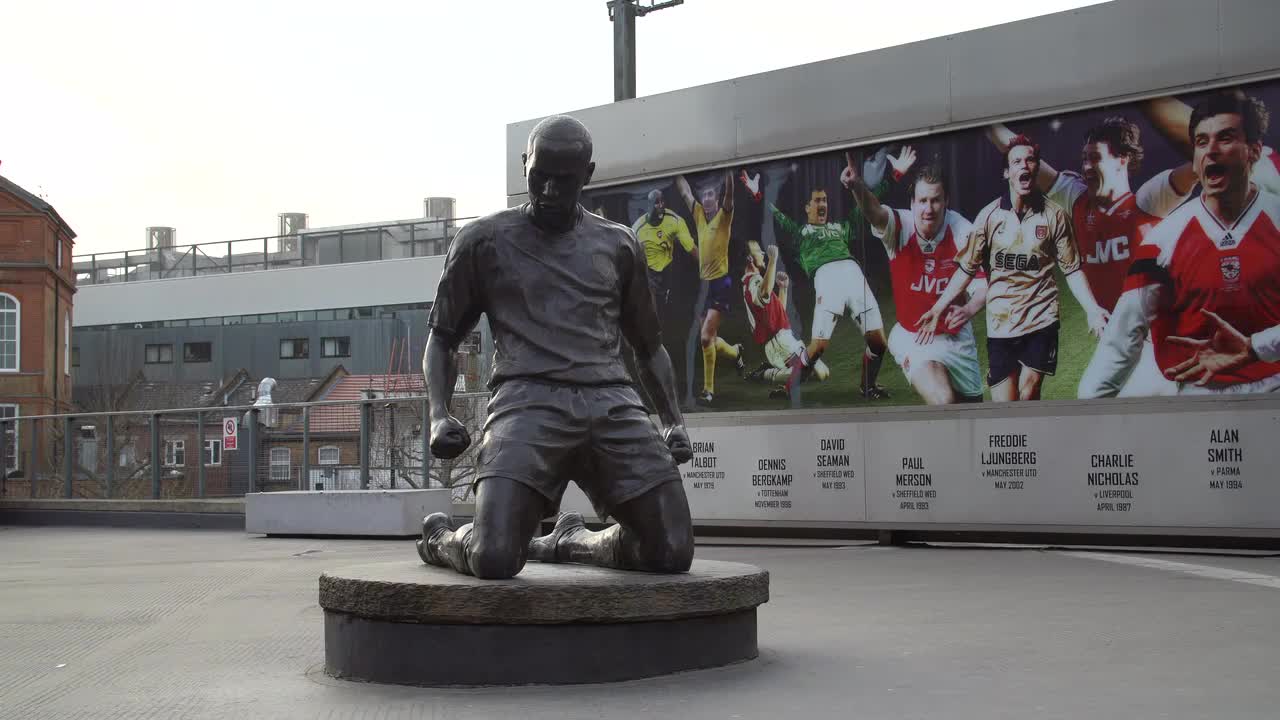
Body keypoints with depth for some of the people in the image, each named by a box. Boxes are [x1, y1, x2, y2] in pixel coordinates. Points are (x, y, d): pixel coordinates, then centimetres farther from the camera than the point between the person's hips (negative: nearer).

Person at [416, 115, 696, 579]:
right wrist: (439, 416, -1)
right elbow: (442, 338, 17)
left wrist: (673, 420, 14)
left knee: (672, 554, -11)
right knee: (494, 560, -23)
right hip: (528, 400, -3)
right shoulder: (484, 241, 13)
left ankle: (569, 541, 23)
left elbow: (648, 346, 29)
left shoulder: (618, 246, 20)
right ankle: (441, 539, 18)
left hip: (612, 401, 3)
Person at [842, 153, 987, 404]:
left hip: (958, 337, 3)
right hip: (913, 338, -3)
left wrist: (969, 309, -37)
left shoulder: (963, 231, -15)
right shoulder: (900, 226, -18)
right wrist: (858, 187, -63)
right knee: (943, 402, -26)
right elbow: (875, 212, -40)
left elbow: (982, 281, -15)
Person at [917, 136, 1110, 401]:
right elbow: (967, 269, 5)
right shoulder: (989, 215, 0)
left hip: (1041, 320, 0)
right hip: (999, 323, 1)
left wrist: (1092, 309, -9)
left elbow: (1072, 270, 4)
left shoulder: (1055, 215, -1)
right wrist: (938, 309, 0)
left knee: (1028, 396, 0)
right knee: (1003, 406, -2)